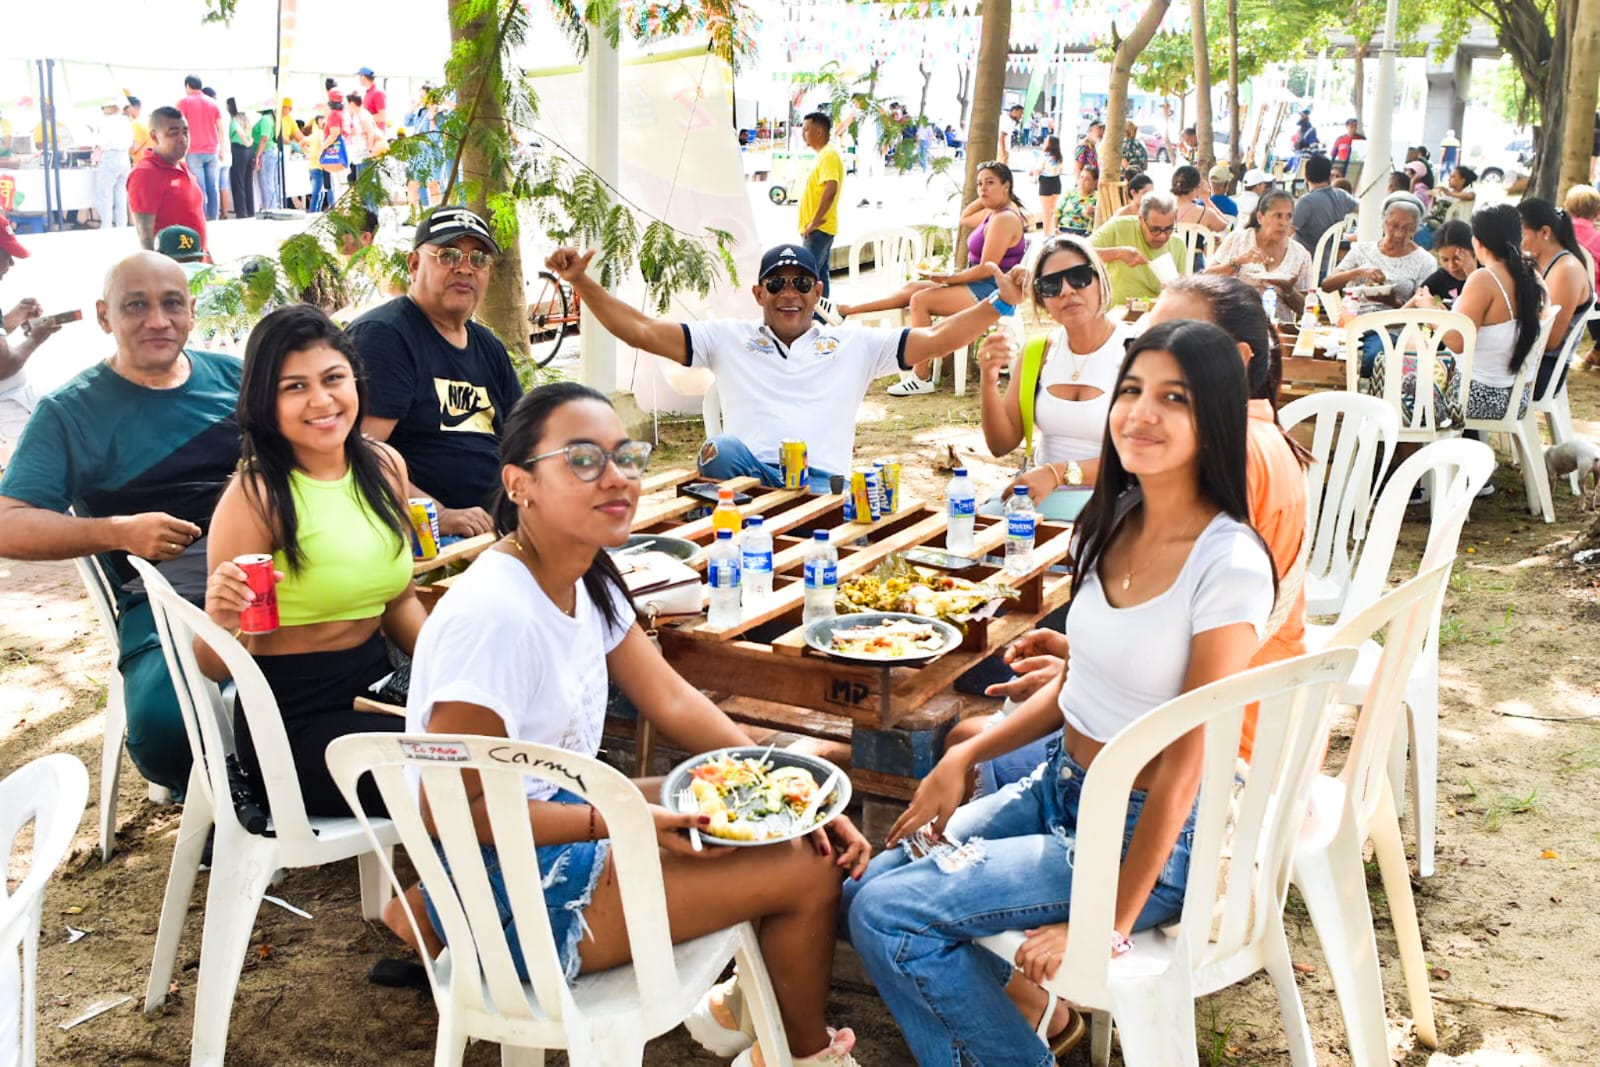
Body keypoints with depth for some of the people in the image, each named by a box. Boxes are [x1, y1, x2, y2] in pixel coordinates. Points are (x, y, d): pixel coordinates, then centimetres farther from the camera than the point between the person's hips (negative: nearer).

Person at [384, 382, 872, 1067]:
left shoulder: (586, 580, 1)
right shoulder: (495, 613, -28)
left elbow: (672, 700, 4)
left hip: (559, 818, 9)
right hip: (514, 900, -9)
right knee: (809, 869, -6)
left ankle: (736, 1004, 33)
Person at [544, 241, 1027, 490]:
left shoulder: (854, 344, 19)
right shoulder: (729, 338, 19)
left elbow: (935, 339, 10)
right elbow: (640, 332, 12)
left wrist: (999, 304, -6)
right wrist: (582, 282, 0)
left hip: (823, 481, -1)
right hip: (747, 471, 1)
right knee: (722, 449, -34)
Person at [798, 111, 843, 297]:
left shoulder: (828, 155, -14)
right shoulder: (823, 154, 19)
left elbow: (830, 189, -26)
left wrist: (815, 221, -24)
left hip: (818, 229, -10)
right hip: (820, 229, 10)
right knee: (819, 276, 12)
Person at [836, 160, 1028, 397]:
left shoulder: (1004, 219, -19)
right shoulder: (994, 213, 12)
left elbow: (986, 268, -23)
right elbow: (965, 219, 30)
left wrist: (949, 278, -14)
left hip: (990, 291, -11)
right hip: (979, 285, 11)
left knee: (920, 300, -18)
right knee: (912, 287, 9)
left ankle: (923, 378, -16)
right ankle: (846, 310, 10)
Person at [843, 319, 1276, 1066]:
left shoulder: (1229, 565, -22)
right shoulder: (1114, 522, 1)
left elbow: (1185, 761, -21)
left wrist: (1109, 926, -18)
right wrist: (964, 757, 2)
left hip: (1146, 837, -7)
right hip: (1059, 789, 8)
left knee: (888, 915, -13)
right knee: (870, 885, 0)